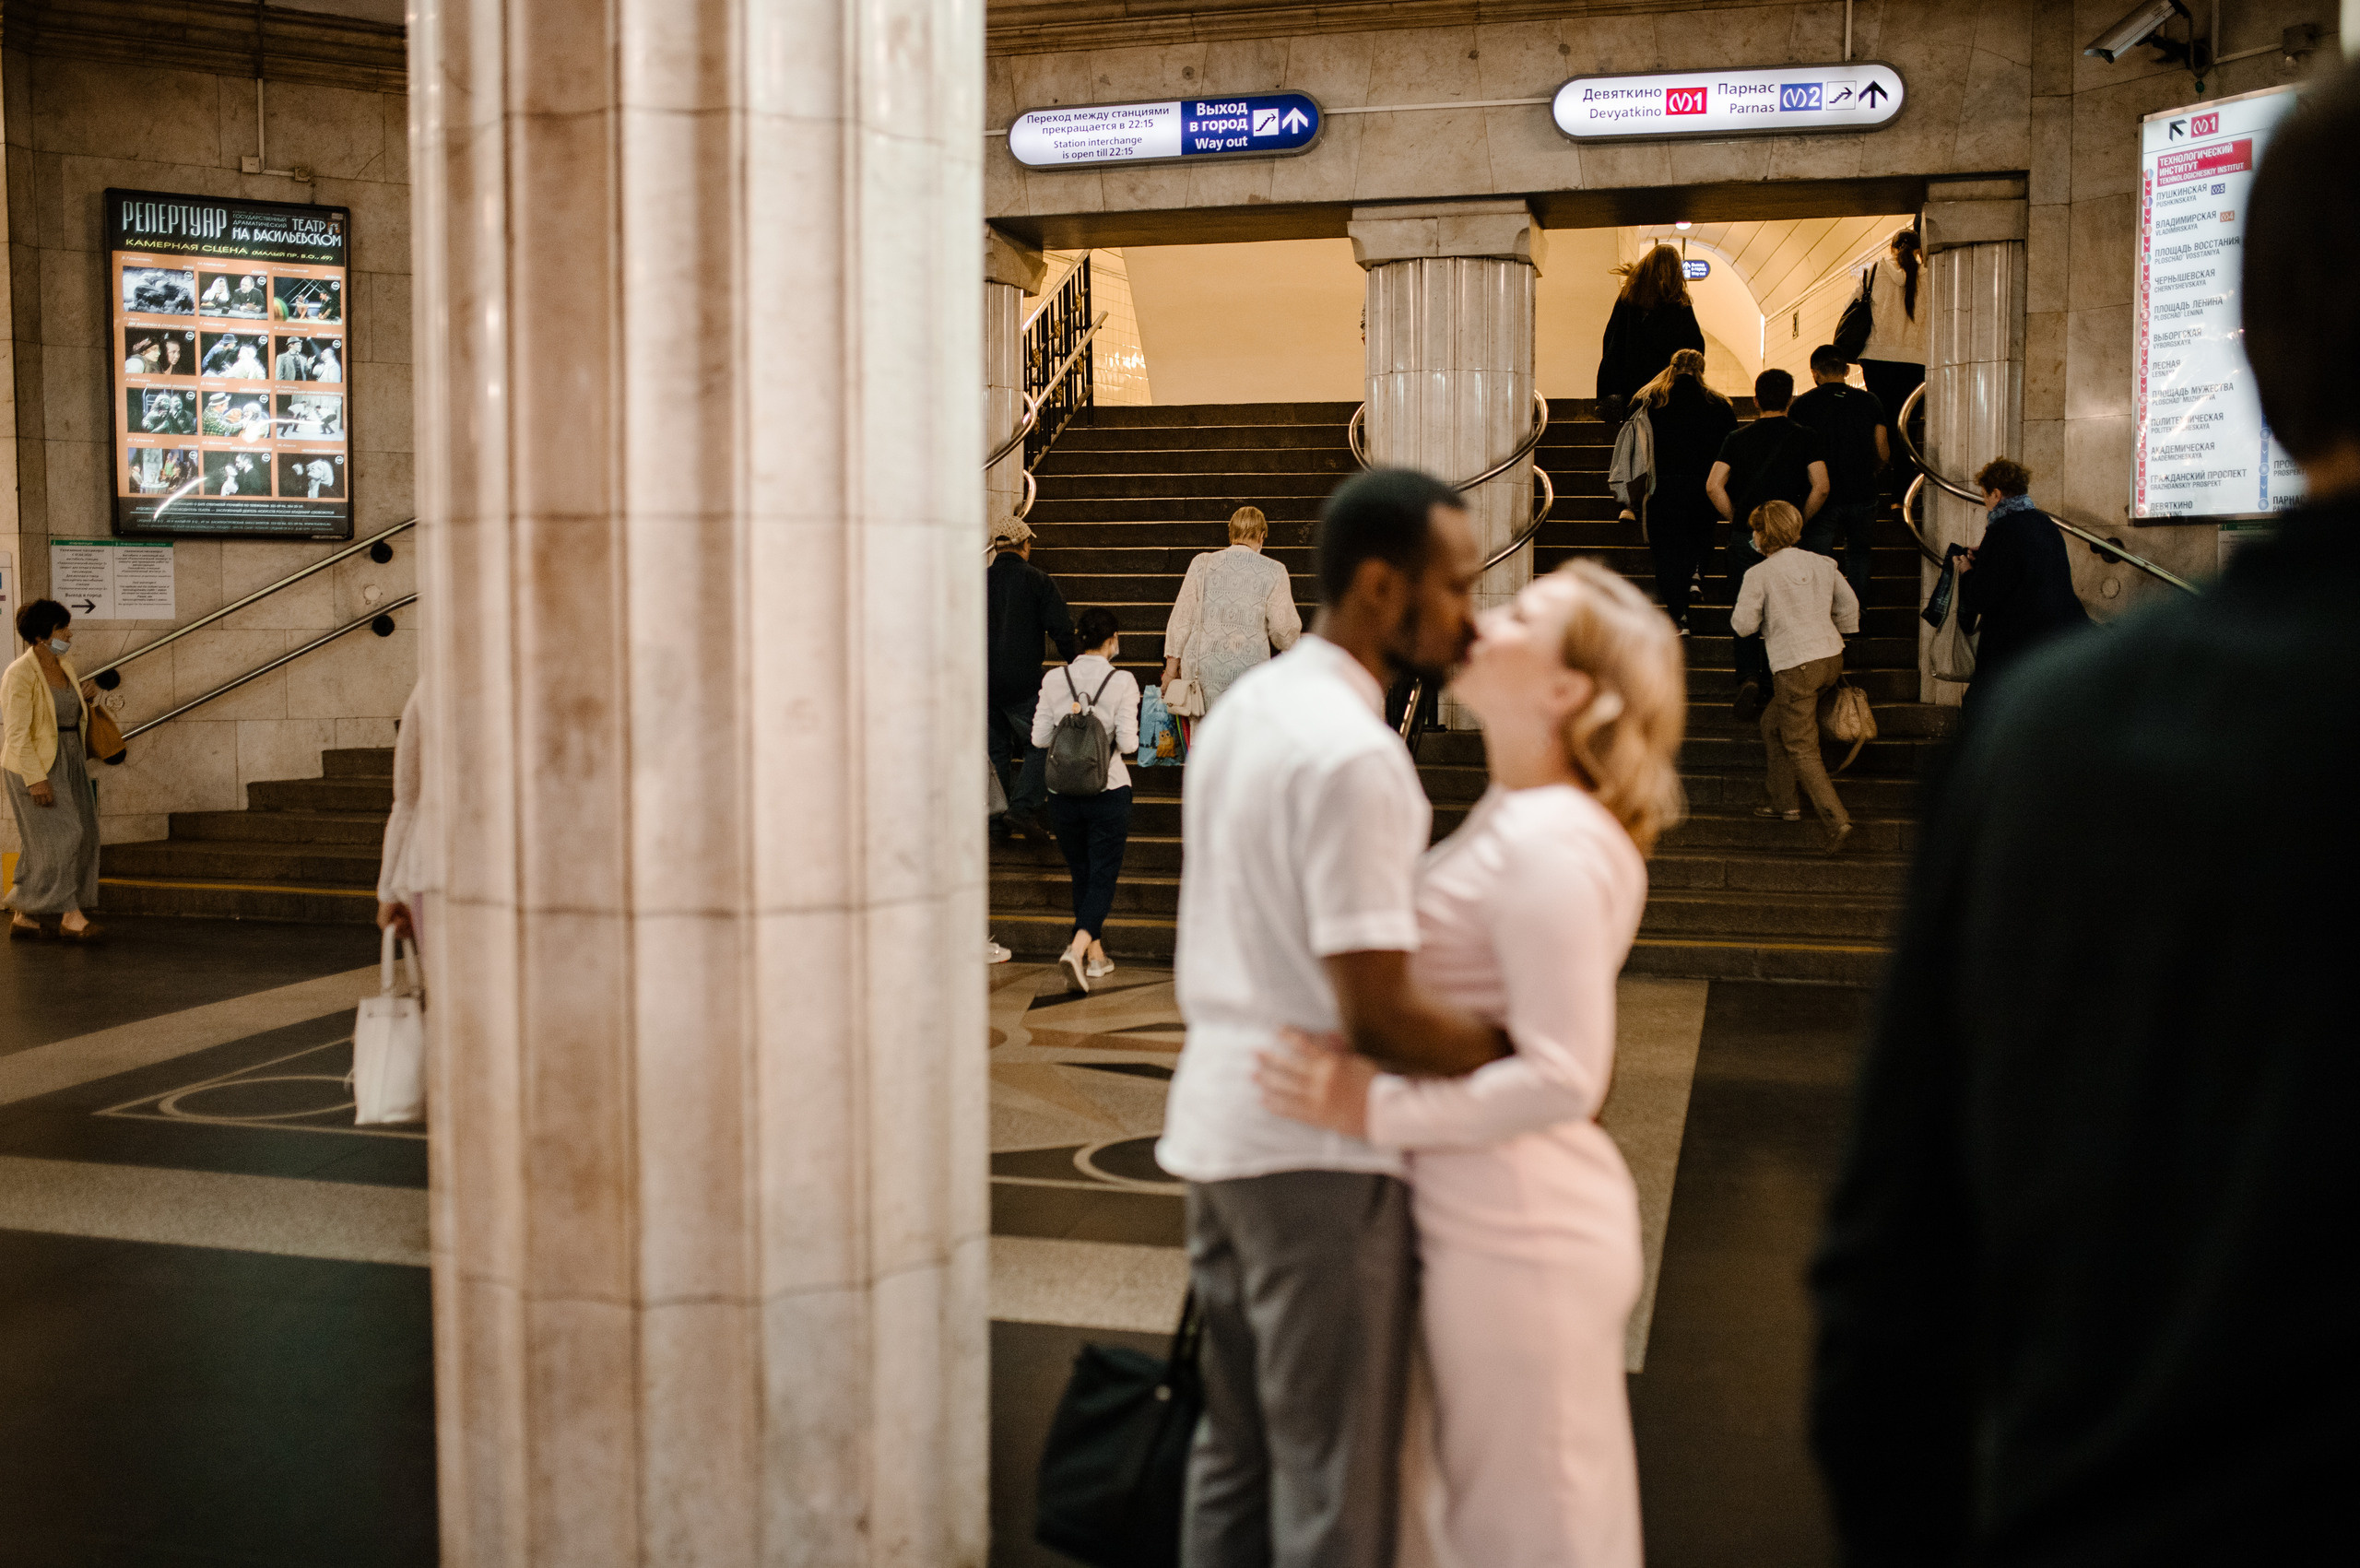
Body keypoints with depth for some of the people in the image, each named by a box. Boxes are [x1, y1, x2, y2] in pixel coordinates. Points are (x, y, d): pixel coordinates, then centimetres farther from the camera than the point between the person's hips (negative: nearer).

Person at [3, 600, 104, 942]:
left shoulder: (65, 668, 9)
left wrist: (87, 696, 1)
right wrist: (36, 779, -22)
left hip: (68, 762, 8)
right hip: (36, 766, -8)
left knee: (41, 843, 10)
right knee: (57, 836, -9)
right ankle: (70, 917, -5)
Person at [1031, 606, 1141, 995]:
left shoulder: (1054, 679, -1)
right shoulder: (1122, 681, -10)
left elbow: (1039, 737, 0)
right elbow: (1128, 743, -14)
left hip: (1063, 793, 3)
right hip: (1108, 790, -3)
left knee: (1081, 875, 18)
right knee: (1103, 878, 2)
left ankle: (1096, 957, 27)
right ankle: (1077, 949, -19)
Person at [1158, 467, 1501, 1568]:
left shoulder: (1241, 709, 9)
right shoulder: (1355, 755, -20)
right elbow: (1379, 1017, -21)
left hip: (1217, 1123, 9)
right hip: (1318, 1150, -9)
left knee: (1235, 1450, 18)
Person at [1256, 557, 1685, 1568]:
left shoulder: (1550, 843, -21)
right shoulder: (1510, 819, 10)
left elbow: (1562, 1077, -26)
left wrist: (1375, 1111, -23)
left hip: (1517, 1233, -10)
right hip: (1488, 1215, 10)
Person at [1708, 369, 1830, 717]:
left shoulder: (1738, 438, 5)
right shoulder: (1805, 438, 2)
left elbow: (1713, 485, -3)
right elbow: (1821, 487, -8)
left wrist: (1735, 518, 7)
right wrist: (1800, 520, 5)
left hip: (1744, 535, 0)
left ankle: (1748, 678, -11)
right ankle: (1773, 683, 15)